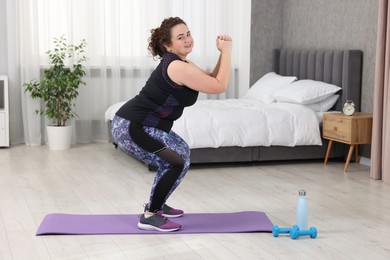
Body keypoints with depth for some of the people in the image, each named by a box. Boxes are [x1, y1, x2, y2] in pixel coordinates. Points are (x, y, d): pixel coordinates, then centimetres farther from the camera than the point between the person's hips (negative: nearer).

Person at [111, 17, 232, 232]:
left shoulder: (179, 63, 11)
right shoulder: (177, 67, -20)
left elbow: (212, 79, 16)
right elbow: (219, 87, -17)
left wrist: (222, 53, 4)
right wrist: (227, 52, -10)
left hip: (137, 124, 11)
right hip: (131, 128, -11)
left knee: (182, 151, 22)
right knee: (178, 162, -11)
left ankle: (156, 205, 29)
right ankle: (149, 216, -1)